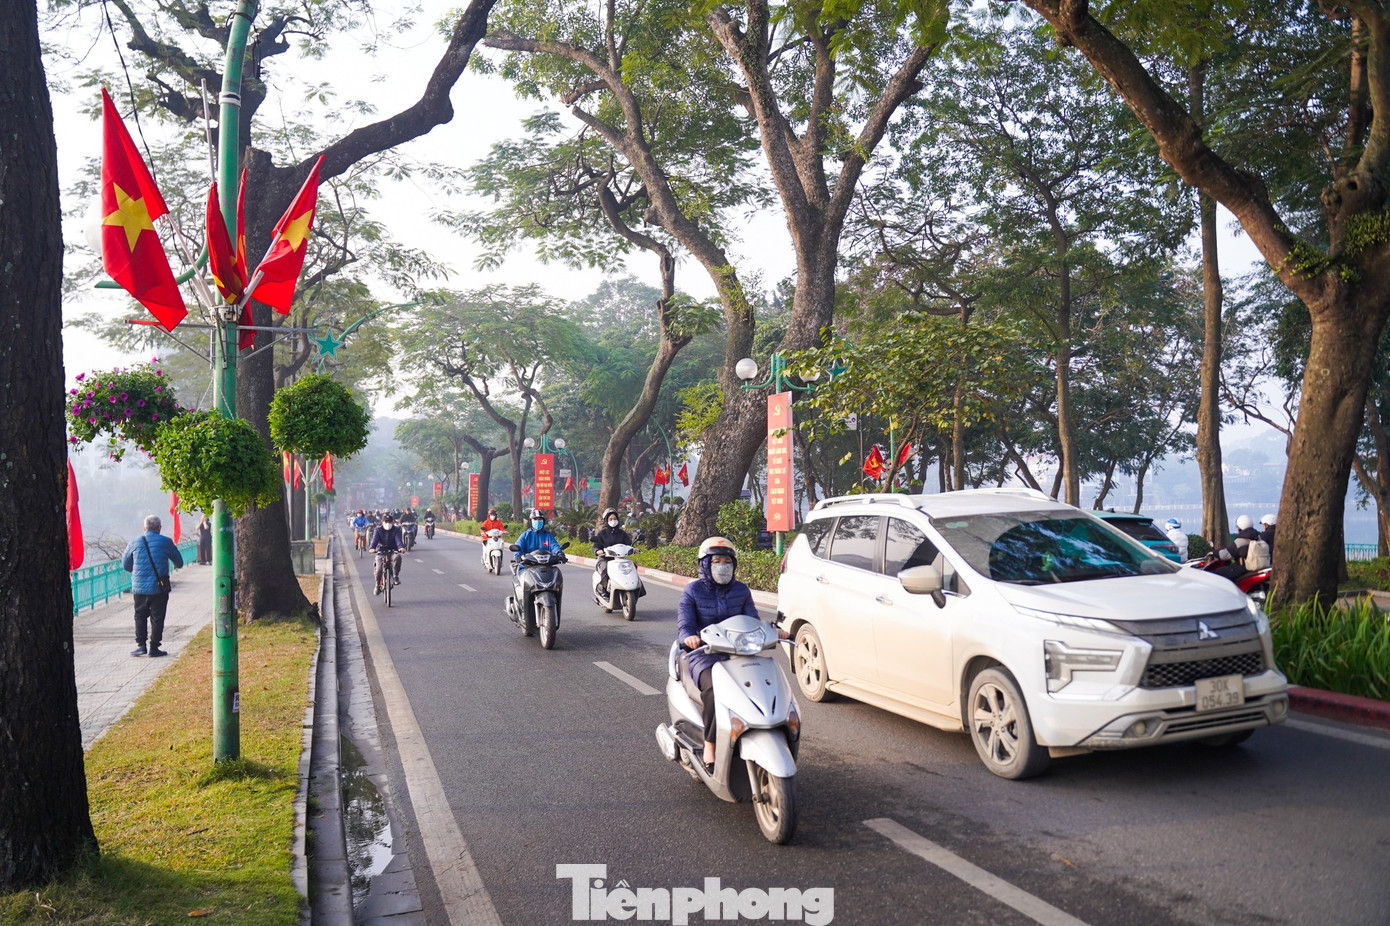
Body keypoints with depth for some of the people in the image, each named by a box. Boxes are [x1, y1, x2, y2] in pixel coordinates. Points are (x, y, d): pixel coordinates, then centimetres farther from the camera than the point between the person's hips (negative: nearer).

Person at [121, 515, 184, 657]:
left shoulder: (134, 543, 2)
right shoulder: (165, 542, -4)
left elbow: (125, 564, 12)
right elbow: (179, 562, 7)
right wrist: (176, 566, 32)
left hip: (139, 587, 2)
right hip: (159, 587, -2)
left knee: (140, 616, 16)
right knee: (157, 618, 6)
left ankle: (140, 644, 10)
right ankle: (154, 647, 6)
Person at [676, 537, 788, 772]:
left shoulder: (741, 590, 13)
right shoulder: (692, 592, 2)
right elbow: (684, 625, -9)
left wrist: (771, 631, -13)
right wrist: (689, 637, -33)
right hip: (702, 654, -4)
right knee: (713, 688, -36)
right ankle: (710, 745, -22)